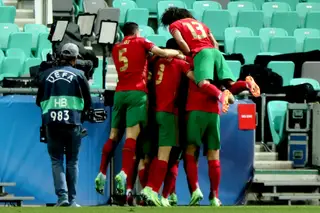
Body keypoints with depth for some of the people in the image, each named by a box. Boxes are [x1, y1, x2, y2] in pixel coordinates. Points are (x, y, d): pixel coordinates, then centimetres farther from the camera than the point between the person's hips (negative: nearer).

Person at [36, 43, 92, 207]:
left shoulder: (47, 74, 8)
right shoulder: (78, 75, 4)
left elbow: (39, 101, 15)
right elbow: (88, 102, 10)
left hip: (51, 122, 1)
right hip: (73, 122, -1)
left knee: (56, 161, 6)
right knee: (72, 162, 10)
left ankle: (62, 196, -11)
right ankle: (71, 200, 8)